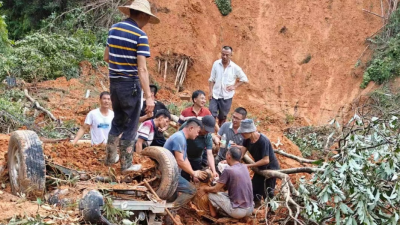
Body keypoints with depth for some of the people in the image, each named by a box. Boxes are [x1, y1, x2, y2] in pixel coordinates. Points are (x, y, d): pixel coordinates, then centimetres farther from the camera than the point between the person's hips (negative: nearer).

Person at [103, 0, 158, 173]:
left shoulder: (114, 29, 5)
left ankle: (110, 157, 30)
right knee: (130, 125, 6)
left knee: (118, 121, 23)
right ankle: (126, 165, 13)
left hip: (114, 82, 6)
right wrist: (148, 97, -21)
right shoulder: (140, 36, -16)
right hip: (130, 84, -6)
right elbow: (142, 69, -21)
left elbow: (106, 57, 12)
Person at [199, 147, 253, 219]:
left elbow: (216, 189, -6)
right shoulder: (244, 167, 5)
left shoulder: (228, 170, -15)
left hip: (238, 211, -7)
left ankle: (213, 216, 21)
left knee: (211, 194, 9)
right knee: (224, 193, 29)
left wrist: (204, 189, 13)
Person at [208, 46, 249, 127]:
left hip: (226, 97, 0)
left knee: (222, 117, 13)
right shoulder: (216, 64, -4)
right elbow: (211, 79, 2)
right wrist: (211, 91, -5)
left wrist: (235, 86, -7)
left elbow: (244, 79, 3)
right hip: (215, 95, 0)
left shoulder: (235, 67, -8)